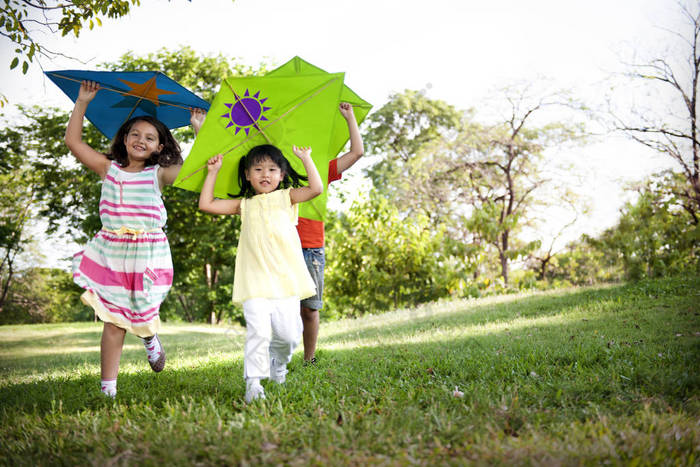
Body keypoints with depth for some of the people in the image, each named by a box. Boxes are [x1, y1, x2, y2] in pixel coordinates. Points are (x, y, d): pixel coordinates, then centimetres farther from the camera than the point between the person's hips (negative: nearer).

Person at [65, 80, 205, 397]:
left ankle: (150, 337, 47)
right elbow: (73, 141, 8)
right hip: (110, 253, 1)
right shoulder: (109, 168, 7)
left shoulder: (159, 174, 2)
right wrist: (82, 103, 7)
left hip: (147, 255, -1)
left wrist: (199, 128, -6)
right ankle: (108, 387, 6)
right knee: (113, 322, 0)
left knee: (143, 315, 9)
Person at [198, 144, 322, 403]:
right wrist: (213, 172, 16)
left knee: (289, 333, -3)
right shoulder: (244, 204, 17)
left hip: (286, 279, 0)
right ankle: (253, 383, -5)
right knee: (257, 331, -14)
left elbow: (316, 188, -1)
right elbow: (206, 204, 15)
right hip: (255, 283, 0)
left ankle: (278, 361, 30)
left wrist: (306, 158, 2)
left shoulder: (286, 197, 14)